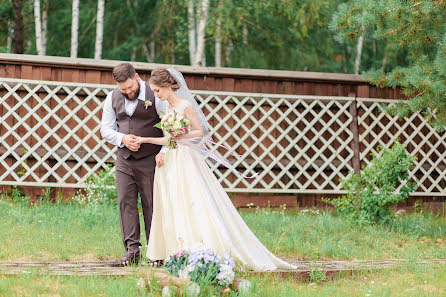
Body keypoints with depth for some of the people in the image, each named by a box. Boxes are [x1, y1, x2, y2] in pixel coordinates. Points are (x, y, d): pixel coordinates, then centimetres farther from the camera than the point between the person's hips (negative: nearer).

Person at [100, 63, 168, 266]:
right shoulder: (112, 98, 5)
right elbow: (105, 129, 9)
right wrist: (123, 139, -10)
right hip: (124, 159, 4)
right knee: (126, 202, -3)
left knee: (151, 204, -1)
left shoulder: (155, 96, -8)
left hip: (150, 160, -4)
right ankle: (132, 250, -3)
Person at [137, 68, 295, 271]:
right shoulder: (167, 109, 14)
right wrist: (146, 140, 14)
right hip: (170, 162, 8)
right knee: (172, 208, 3)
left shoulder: (185, 106, -8)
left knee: (196, 205, -12)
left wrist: (181, 136, -21)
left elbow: (200, 132, -7)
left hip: (187, 161, -8)